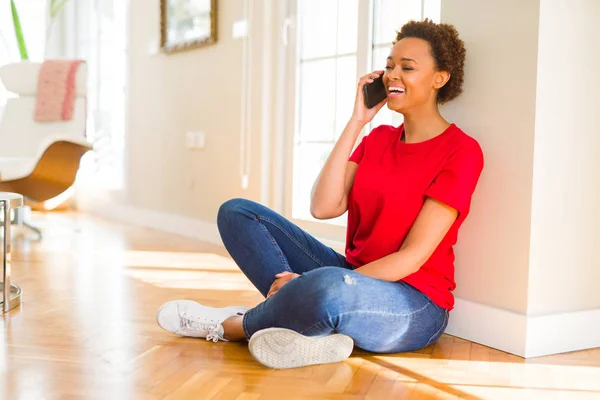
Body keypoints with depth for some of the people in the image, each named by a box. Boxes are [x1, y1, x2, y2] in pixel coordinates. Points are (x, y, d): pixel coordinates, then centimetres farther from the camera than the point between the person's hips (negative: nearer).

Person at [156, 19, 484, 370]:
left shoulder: (461, 151, -9)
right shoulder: (378, 139, 11)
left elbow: (413, 258, -16)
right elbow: (324, 207, -5)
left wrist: (319, 286, -22)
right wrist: (357, 122, -6)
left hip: (416, 305, -7)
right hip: (356, 280, 7)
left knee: (328, 286, -42)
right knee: (236, 213, -3)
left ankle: (233, 325, -10)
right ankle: (319, 328, -22)